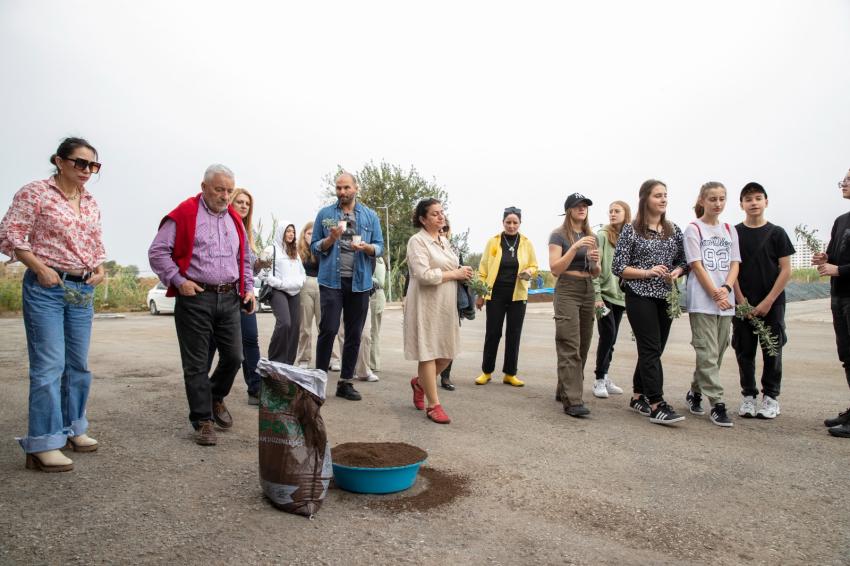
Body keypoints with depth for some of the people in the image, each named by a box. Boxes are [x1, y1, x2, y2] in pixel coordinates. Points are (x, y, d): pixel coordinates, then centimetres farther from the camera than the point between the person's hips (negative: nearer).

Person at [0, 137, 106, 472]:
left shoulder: (91, 204, 13)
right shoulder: (35, 192, -5)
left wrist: (100, 269, 3)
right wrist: (41, 268, -15)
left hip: (82, 290, 7)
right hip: (46, 287, -6)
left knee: (79, 365, 12)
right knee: (49, 366, -7)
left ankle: (71, 430, 26)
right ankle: (42, 445, 2)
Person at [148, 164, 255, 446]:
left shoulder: (235, 219, 15)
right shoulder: (184, 214, -4)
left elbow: (245, 259, 23)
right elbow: (158, 251, -6)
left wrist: (248, 288, 12)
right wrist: (178, 280, -13)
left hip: (229, 298, 5)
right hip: (195, 298, -5)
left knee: (234, 357, 7)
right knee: (196, 364, 2)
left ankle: (216, 397, 34)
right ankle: (203, 420, 12)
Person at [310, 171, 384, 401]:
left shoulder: (370, 216, 9)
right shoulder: (325, 214, 6)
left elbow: (380, 247, 7)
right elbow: (315, 247, 6)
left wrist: (366, 247, -14)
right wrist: (331, 239, -13)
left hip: (360, 281, 2)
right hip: (332, 280, -2)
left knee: (354, 334, 7)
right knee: (328, 330, -9)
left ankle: (345, 382, 17)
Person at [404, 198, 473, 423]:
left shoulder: (443, 240, 15)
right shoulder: (417, 240, -9)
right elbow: (424, 274, -21)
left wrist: (463, 274, 4)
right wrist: (455, 274, -13)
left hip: (446, 304, 8)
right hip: (427, 304, -8)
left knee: (447, 353, 10)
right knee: (429, 352, 0)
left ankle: (420, 382, 35)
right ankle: (433, 405, 8)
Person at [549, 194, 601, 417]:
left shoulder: (591, 236, 15)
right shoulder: (559, 234, -2)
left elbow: (596, 273, 17)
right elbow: (555, 269, -11)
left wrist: (595, 261, -6)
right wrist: (575, 247, -20)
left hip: (588, 291, 6)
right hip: (567, 291, -6)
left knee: (583, 346, 7)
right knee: (570, 347, -13)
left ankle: (564, 390, 20)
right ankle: (572, 401, -16)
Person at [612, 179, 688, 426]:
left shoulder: (674, 230, 11)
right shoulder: (631, 230, -4)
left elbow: (683, 262, 15)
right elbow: (618, 267, -6)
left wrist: (675, 273, -7)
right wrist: (647, 272, -18)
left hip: (665, 297, 6)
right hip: (640, 297, -5)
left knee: (652, 350, 10)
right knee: (651, 350, -11)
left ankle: (638, 397, 23)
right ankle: (657, 405, -9)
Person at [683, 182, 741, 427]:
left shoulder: (730, 230, 15)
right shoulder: (693, 229, 0)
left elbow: (734, 264, 8)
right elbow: (697, 265, -7)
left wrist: (726, 289, -10)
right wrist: (715, 295, -13)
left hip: (726, 301, 5)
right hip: (701, 300, -5)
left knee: (716, 353, 10)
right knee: (708, 353, -7)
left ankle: (695, 393, 25)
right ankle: (717, 404, -3)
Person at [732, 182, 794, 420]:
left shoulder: (776, 233, 1)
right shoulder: (734, 233, 3)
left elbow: (786, 270, -2)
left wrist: (768, 302, -9)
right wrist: (741, 302, -7)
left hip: (772, 303, -1)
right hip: (742, 304, 1)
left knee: (772, 351, 4)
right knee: (744, 351, 5)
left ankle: (771, 397, 17)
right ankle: (748, 395, 18)